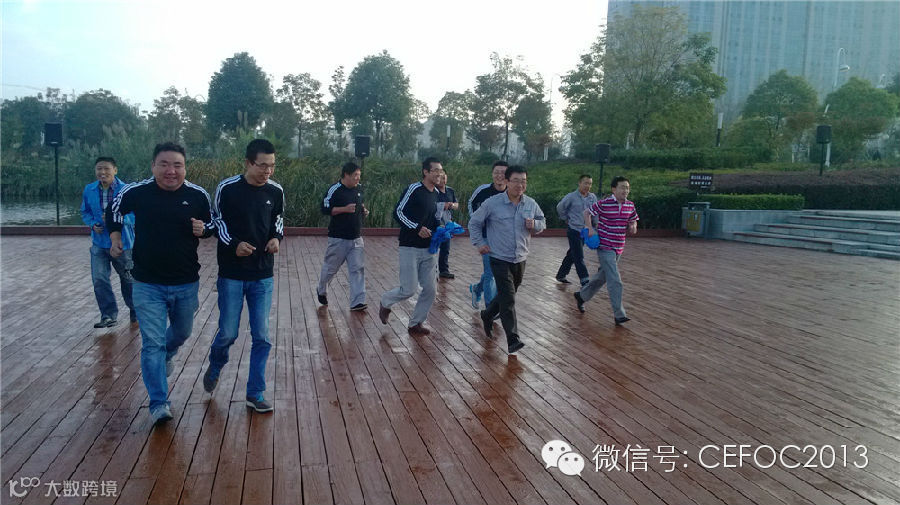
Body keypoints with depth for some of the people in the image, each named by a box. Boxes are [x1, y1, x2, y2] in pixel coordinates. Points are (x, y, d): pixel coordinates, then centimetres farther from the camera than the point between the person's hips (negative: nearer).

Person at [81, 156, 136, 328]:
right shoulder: (89, 190, 1)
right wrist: (93, 224, -7)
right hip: (99, 243, 3)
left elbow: (135, 216, -14)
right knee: (99, 280, -4)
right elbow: (85, 212, 14)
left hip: (122, 242, -3)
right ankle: (109, 315, 6)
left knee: (128, 279, 12)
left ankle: (135, 310, 34)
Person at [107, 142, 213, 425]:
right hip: (148, 285, -2)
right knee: (152, 343, -5)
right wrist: (115, 236, 4)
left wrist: (203, 229, -12)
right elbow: (114, 210, 13)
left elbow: (211, 224, 9)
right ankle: (159, 404, 2)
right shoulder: (136, 192, -8)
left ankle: (167, 355, 57)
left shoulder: (198, 195, -6)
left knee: (182, 332, 23)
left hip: (186, 284, 2)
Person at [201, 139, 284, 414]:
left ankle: (255, 393, 17)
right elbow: (216, 221, 0)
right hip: (232, 275, -2)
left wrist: (277, 237, -8)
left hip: (263, 276, 3)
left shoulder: (275, 191, -2)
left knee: (261, 337, 3)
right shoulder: (227, 188, -11)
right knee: (228, 333, 5)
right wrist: (234, 244, -17)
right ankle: (215, 368, 40)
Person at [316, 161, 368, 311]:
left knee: (358, 269, -2)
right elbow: (325, 209, -16)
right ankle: (321, 291, 36)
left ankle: (357, 302, -1)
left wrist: (363, 211, 4)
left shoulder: (358, 190, 9)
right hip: (338, 238, -5)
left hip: (356, 238, 5)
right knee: (330, 268, 10)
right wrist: (344, 209, -24)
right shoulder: (335, 189, -12)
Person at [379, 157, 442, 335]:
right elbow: (398, 212, -13)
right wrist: (417, 228, -22)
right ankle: (386, 301, 23)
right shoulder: (414, 189, -10)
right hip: (410, 248, -7)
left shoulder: (436, 194, 12)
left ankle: (416, 323, 19)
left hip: (428, 250, 7)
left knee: (430, 290, 4)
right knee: (408, 290, -8)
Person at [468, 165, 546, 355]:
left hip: (521, 259, 5)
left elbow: (543, 223, 16)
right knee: (508, 299, -11)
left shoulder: (531, 204, 3)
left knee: (508, 295, 20)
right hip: (500, 259, -5)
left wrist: (534, 225, -7)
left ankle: (487, 314, 47)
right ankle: (513, 339, -8)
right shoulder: (492, 203, -9)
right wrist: (479, 243, -4)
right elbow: (474, 222, 3)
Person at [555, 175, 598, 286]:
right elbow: (560, 207, 3)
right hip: (574, 230, -5)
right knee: (579, 257, -7)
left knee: (572, 254, 15)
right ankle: (584, 280, -5)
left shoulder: (593, 197, 3)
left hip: (585, 231, 5)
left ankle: (561, 275, 28)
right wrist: (566, 219, 8)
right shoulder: (571, 197, -9)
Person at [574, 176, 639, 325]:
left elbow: (633, 221, 17)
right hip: (605, 247, -7)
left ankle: (581, 296, 40)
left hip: (618, 248, 7)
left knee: (602, 276, 20)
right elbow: (587, 212, 0)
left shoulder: (630, 205, 3)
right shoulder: (604, 204, -14)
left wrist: (633, 226, -6)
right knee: (615, 282, -11)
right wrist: (590, 229, -11)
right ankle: (619, 315, -7)